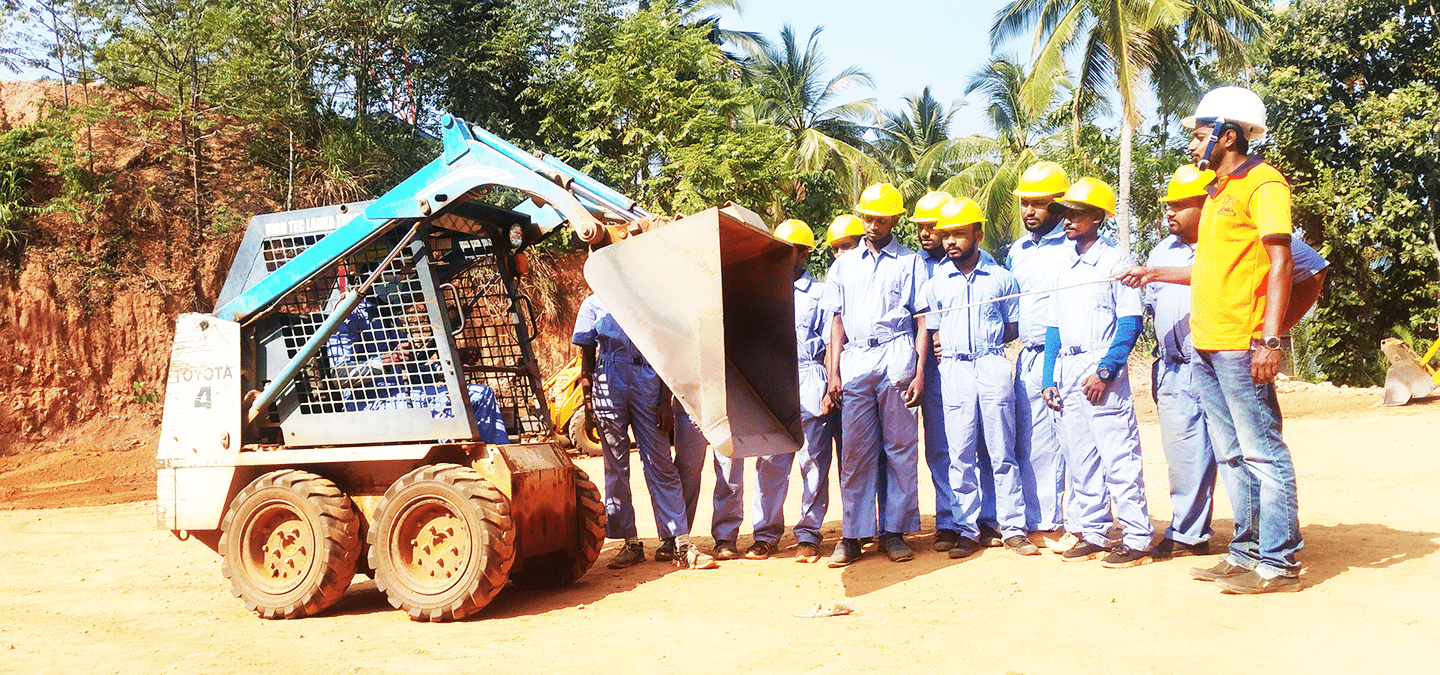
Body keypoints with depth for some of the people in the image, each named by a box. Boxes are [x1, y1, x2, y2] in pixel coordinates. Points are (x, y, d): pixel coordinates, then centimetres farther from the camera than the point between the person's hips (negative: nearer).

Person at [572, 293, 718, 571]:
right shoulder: (594, 305, 11)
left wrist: (666, 402, 0)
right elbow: (586, 358, 10)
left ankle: (682, 545, -3)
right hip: (608, 384, 0)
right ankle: (631, 544, 12)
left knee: (662, 465, -3)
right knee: (616, 467, 3)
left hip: (648, 383, 0)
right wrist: (588, 404, 1)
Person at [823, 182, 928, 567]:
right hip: (854, 358, 2)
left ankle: (894, 531, 6)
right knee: (855, 451, 0)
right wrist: (833, 372, 7)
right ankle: (853, 535, 4)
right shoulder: (844, 265, 19)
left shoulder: (910, 262, 10)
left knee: (900, 447, -1)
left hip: (896, 356, -2)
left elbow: (922, 321, 6)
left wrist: (920, 371, -4)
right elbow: (838, 321, 16)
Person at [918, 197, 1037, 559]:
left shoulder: (1001, 278, 9)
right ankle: (967, 530, 7)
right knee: (960, 455, 1)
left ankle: (1013, 529, 6)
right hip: (953, 370, 1)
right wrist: (950, 346, -3)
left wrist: (987, 343, 1)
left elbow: (1014, 328, 13)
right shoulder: (935, 283, 12)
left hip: (993, 366, -1)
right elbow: (930, 333, 15)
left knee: (1002, 453, 0)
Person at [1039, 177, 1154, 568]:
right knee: (1079, 458, 10)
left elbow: (1130, 323, -10)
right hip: (1067, 368, 7)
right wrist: (1050, 379, 10)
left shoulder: (1116, 263, -3)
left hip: (1101, 365, -7)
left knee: (1119, 457, -6)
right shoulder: (1065, 270, 18)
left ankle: (1137, 540, 0)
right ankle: (1092, 534, 18)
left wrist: (1105, 370, -18)